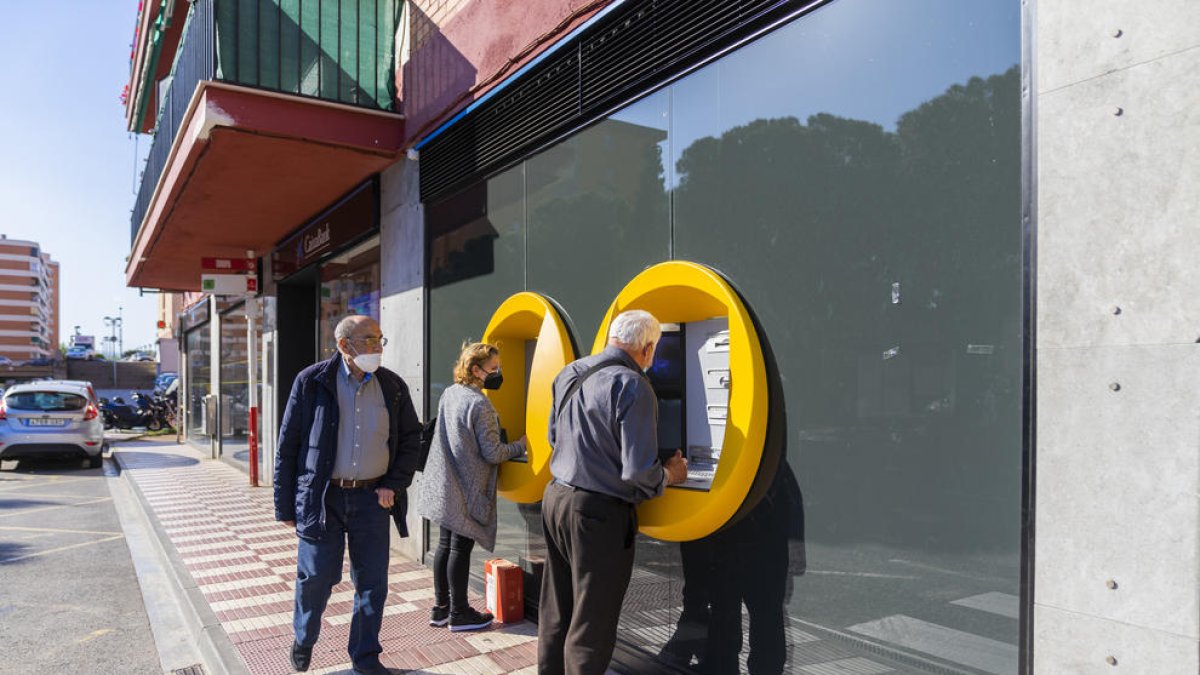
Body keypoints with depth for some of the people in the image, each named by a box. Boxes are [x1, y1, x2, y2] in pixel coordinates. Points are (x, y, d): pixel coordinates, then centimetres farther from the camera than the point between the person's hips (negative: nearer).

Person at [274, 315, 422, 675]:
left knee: (372, 582, 8)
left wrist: (394, 485, 1)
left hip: (372, 497, 2)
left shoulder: (393, 386, 2)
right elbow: (288, 445, -1)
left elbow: (411, 438, 12)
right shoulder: (311, 382, -5)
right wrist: (285, 506, -1)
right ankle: (303, 641, 36)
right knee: (316, 576, 6)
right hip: (321, 497, -2)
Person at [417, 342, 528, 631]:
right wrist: (520, 446, -1)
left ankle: (440, 608, 26)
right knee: (461, 548, 3)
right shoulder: (479, 404, -19)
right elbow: (492, 453, -18)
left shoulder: (449, 394, 6)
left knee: (445, 545, 15)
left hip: (445, 486, 8)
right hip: (467, 491, -8)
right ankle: (459, 613, 16)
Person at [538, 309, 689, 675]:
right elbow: (639, 473, -20)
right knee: (591, 626, 5)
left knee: (555, 613, 21)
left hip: (555, 497, 8)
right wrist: (670, 475, 0)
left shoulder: (568, 373, 6)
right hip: (599, 512, -8)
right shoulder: (632, 386, -18)